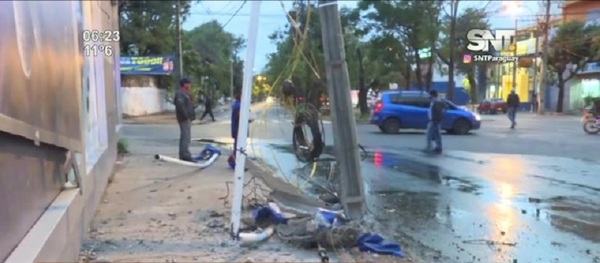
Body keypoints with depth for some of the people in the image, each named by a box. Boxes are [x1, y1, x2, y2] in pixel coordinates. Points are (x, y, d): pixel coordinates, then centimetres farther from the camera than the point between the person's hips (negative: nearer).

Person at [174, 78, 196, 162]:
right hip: (185, 119, -11)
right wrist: (186, 116, -24)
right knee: (186, 137, -12)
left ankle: (183, 155, 20)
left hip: (187, 118, 11)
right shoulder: (180, 93, -14)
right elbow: (180, 105, -27)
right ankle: (186, 156, -13)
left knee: (184, 137, 14)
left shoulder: (184, 93, 20)